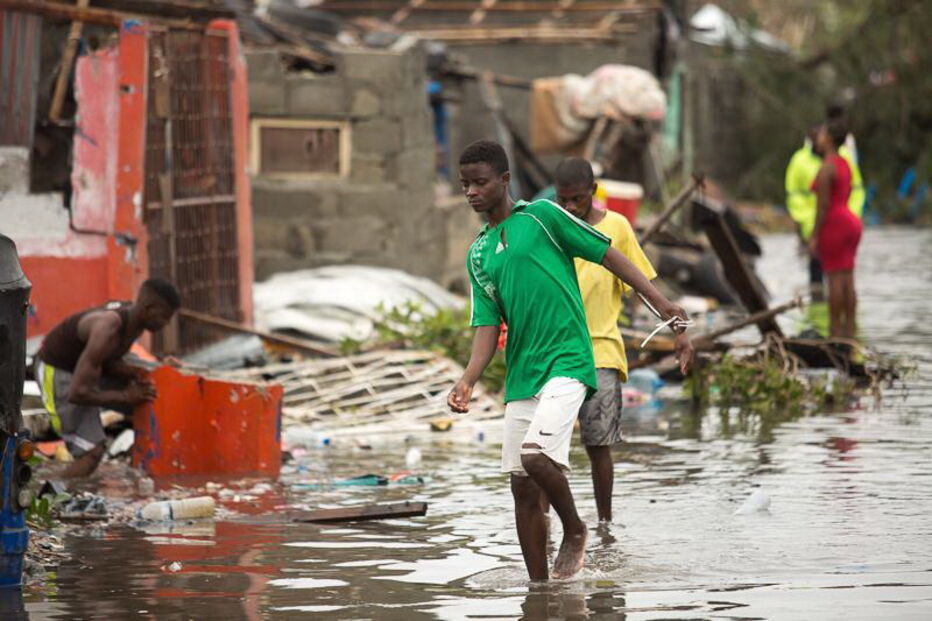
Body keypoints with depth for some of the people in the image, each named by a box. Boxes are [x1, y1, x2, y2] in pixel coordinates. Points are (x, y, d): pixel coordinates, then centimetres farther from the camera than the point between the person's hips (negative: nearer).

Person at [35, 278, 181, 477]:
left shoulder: (133, 318, -9)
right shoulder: (107, 329, -35)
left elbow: (110, 361, 8)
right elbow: (77, 393, -35)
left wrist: (131, 372, -14)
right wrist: (125, 397, -26)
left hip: (83, 364, 9)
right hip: (57, 371, -9)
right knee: (92, 452, -17)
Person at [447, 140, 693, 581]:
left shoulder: (541, 216, -1)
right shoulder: (477, 255, 15)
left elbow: (608, 255, -1)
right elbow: (487, 325, 9)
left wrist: (660, 302, -10)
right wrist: (468, 380, -9)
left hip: (566, 363, -7)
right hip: (520, 376, 7)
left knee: (537, 456, -24)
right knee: (522, 486, 4)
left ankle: (574, 532, 2)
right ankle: (539, 586, 12)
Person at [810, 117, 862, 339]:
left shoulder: (826, 168, -14)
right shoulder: (845, 165, 14)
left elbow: (823, 205, -18)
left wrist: (814, 237, -15)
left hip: (833, 224, -9)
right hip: (850, 222, 9)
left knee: (835, 279, -6)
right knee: (847, 280, 8)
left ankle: (835, 331, -5)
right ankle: (849, 330, 8)